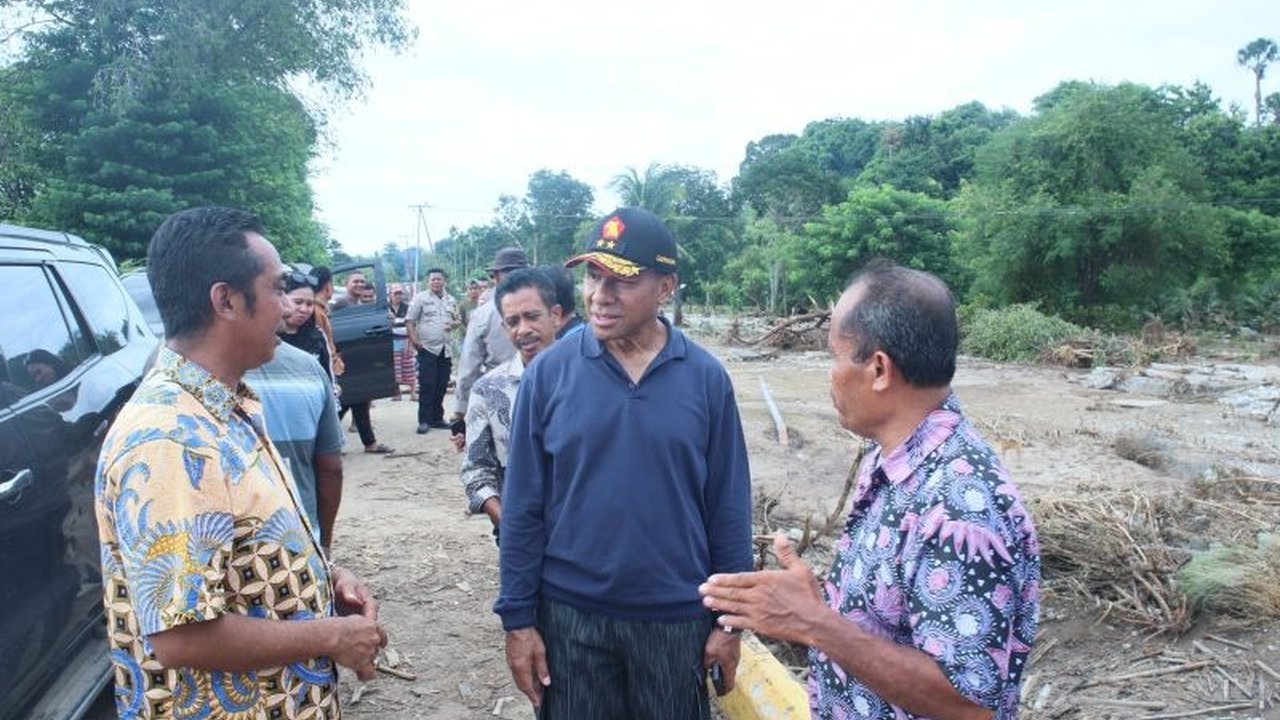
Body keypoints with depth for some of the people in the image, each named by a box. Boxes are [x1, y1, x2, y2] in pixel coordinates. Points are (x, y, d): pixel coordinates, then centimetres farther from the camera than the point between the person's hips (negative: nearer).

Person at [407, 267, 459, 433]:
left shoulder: (451, 300, 14)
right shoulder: (420, 298, -1)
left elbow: (457, 319, 23)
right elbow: (409, 320, -3)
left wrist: (454, 324, -1)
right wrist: (414, 339, -15)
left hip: (446, 349, 5)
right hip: (427, 348, -5)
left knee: (442, 386, 8)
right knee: (427, 385, -7)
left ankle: (437, 418, 18)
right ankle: (424, 420, -2)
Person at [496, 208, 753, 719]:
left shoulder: (706, 378, -6)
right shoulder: (549, 372, -7)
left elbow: (729, 507, -1)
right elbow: (523, 507, -3)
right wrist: (517, 617, -3)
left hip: (677, 618, 1)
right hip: (569, 613, 0)